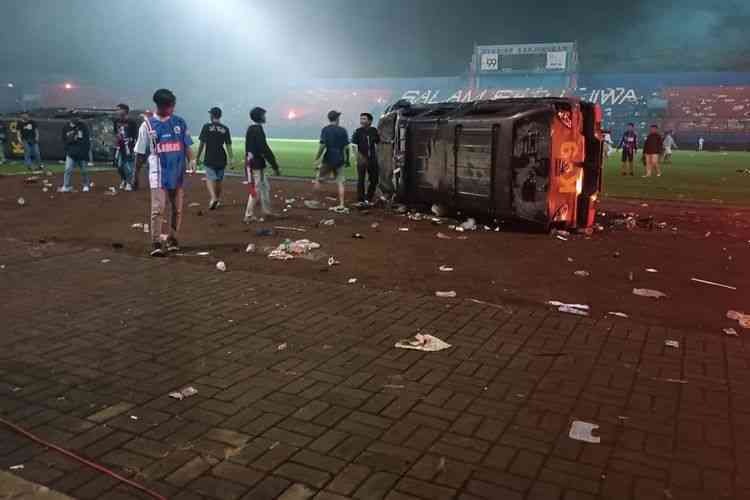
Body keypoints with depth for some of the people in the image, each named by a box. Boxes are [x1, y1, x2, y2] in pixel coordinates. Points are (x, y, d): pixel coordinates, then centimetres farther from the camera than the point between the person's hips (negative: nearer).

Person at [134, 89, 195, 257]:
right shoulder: (148, 125, 0)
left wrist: (191, 160, -12)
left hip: (177, 172, 3)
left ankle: (172, 239, 22)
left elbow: (187, 145, 7)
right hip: (158, 173, -3)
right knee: (158, 208, -9)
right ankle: (156, 244, -6)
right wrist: (136, 173, 7)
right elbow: (140, 153, 5)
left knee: (177, 208, 8)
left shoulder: (179, 122, 6)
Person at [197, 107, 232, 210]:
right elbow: (228, 145, 2)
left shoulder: (206, 127, -3)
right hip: (221, 159, 3)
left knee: (210, 179, -3)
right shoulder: (225, 129, 4)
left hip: (210, 159, -3)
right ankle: (218, 200, 24)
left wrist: (197, 157, 5)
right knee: (219, 180, 15)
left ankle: (213, 198, -25)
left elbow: (202, 143, -3)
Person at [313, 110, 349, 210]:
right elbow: (346, 147, 2)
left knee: (319, 178, 11)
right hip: (340, 159, 3)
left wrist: (316, 159, -10)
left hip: (328, 159, -3)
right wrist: (347, 160, 13)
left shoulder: (325, 129, -6)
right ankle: (341, 205, 6)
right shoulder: (343, 130, 3)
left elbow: (322, 145, -14)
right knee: (340, 182, 7)